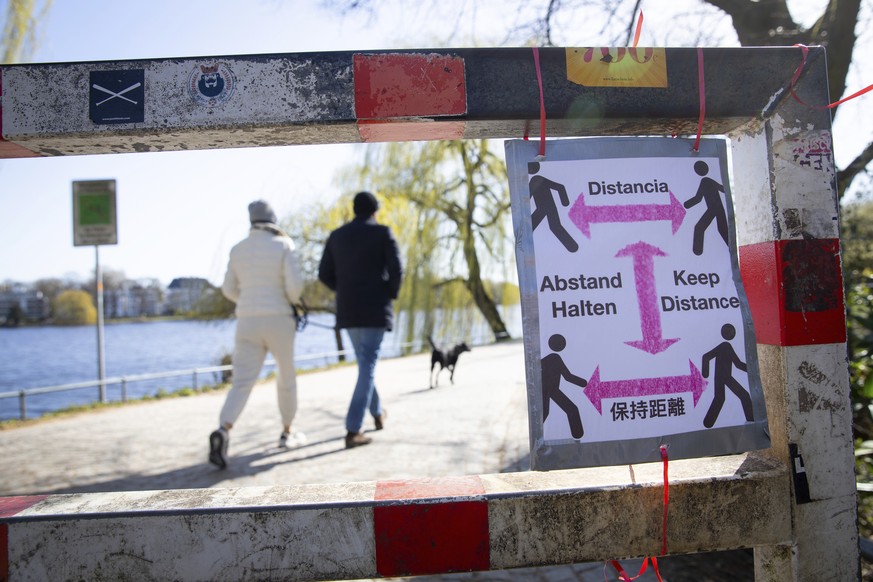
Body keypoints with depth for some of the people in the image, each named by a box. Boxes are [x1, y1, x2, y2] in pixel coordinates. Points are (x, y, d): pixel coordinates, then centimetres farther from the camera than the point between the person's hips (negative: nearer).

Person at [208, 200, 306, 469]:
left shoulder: (238, 249, 8)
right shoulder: (284, 246, -5)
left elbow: (229, 289, 12)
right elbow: (294, 285, -14)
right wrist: (292, 302, 10)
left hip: (247, 323, 3)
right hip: (278, 321, -3)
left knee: (241, 384, -4)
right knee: (286, 375, 19)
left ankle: (223, 432, -30)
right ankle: (287, 433, 28)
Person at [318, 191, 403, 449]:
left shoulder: (336, 236, 9)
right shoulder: (382, 233, -4)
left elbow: (325, 275, 7)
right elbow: (396, 270, -11)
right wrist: (391, 295, 8)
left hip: (348, 311, 5)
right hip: (374, 310, -5)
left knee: (366, 363, 21)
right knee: (367, 366, -4)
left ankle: (378, 413, 36)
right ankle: (353, 430, -10)